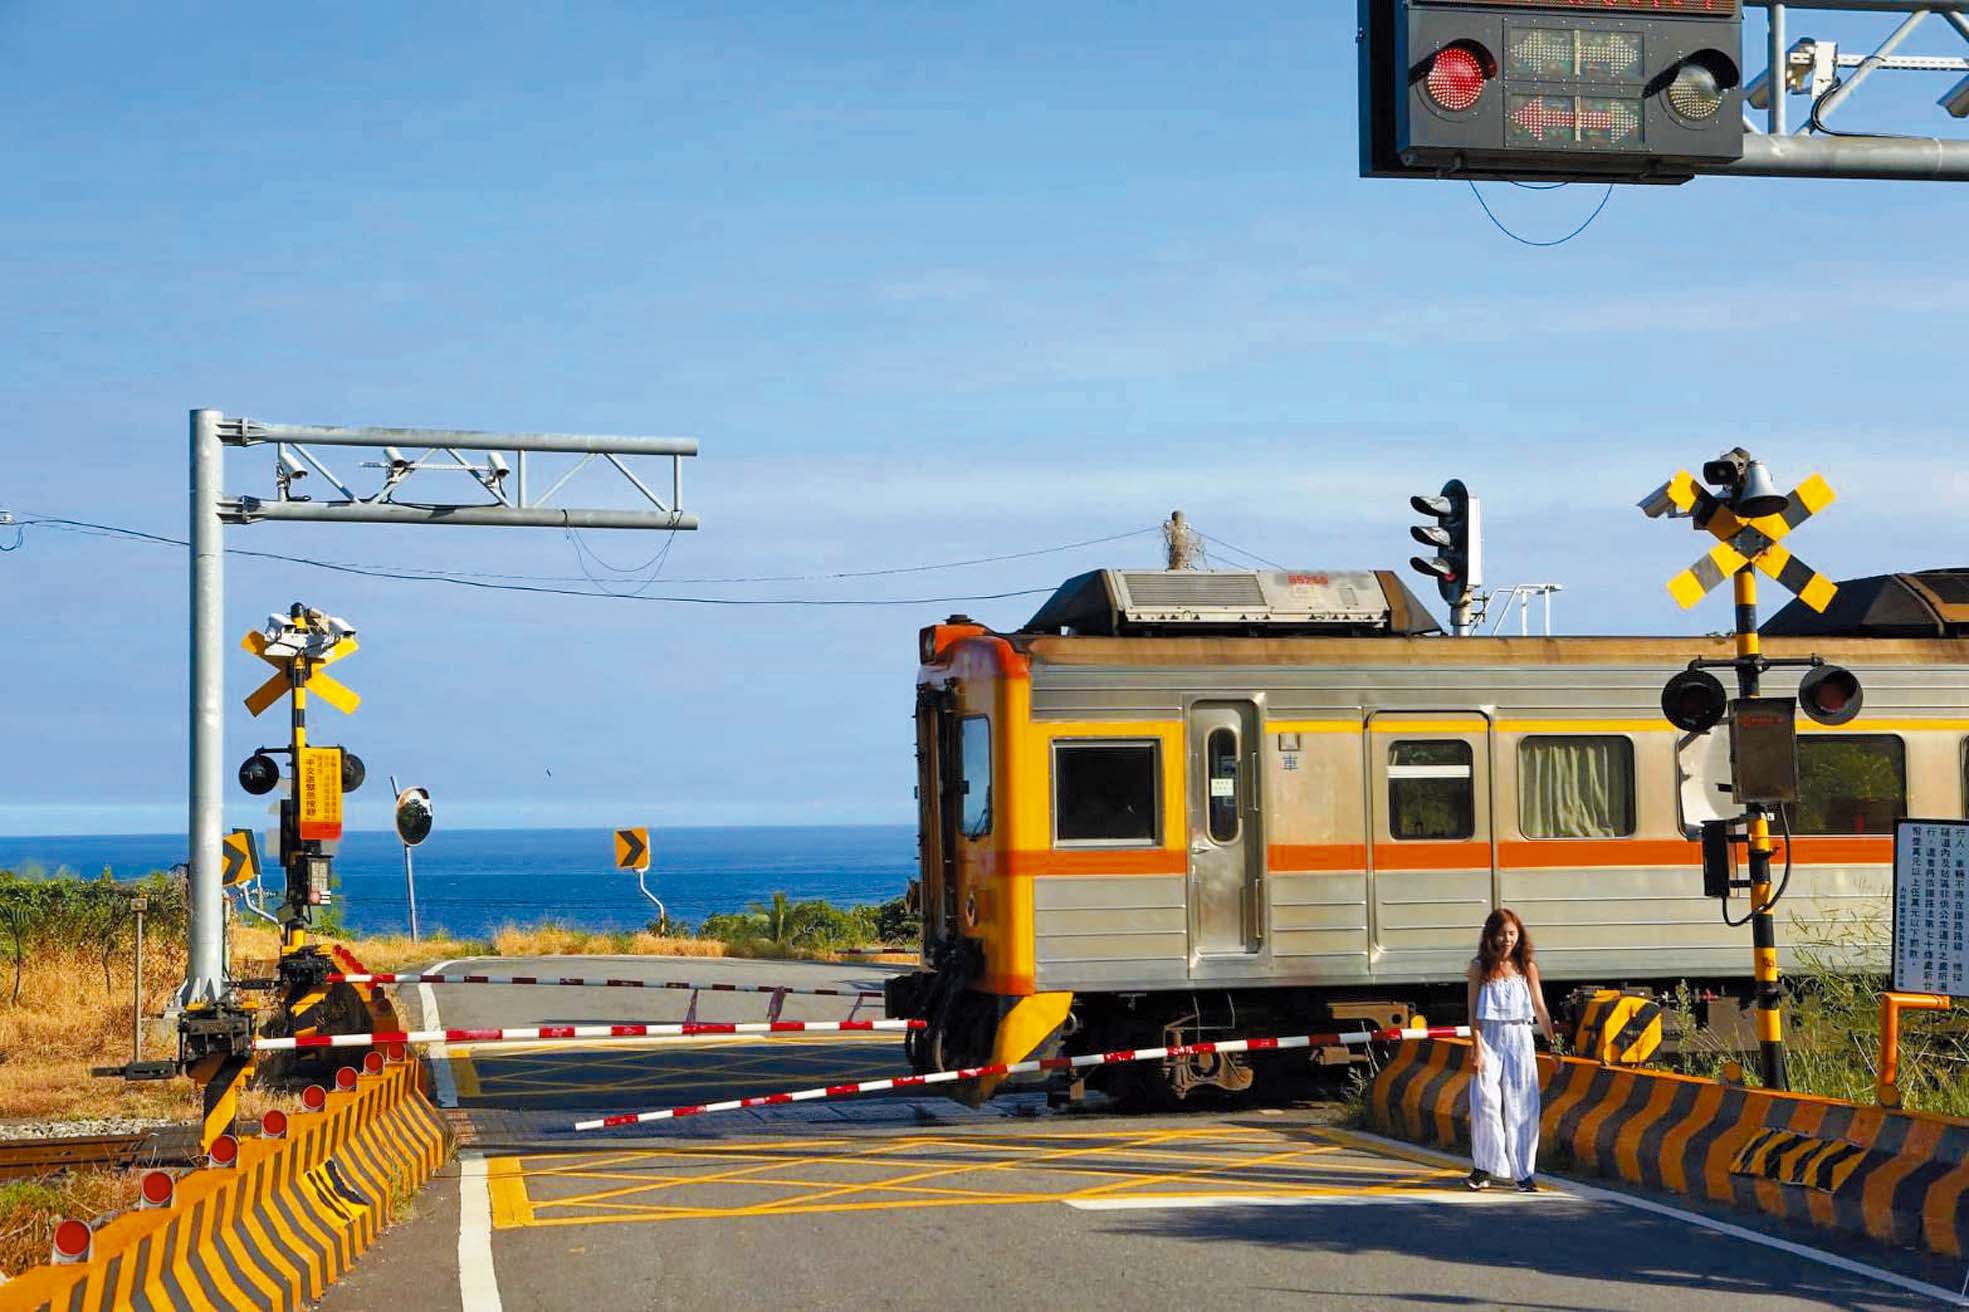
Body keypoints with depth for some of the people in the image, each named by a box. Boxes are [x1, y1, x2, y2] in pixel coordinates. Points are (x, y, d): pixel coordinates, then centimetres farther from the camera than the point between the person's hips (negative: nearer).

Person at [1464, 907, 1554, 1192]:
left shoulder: (1527, 968, 5)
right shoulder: (1480, 968, 1)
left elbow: (1540, 1010, 9)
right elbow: (1474, 1012, -2)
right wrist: (1476, 1049, -9)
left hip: (1520, 1039, 1)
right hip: (1490, 1039, -1)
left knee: (1523, 1106, -1)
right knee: (1485, 1103, -6)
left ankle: (1524, 1172, 5)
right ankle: (1484, 1168, 6)